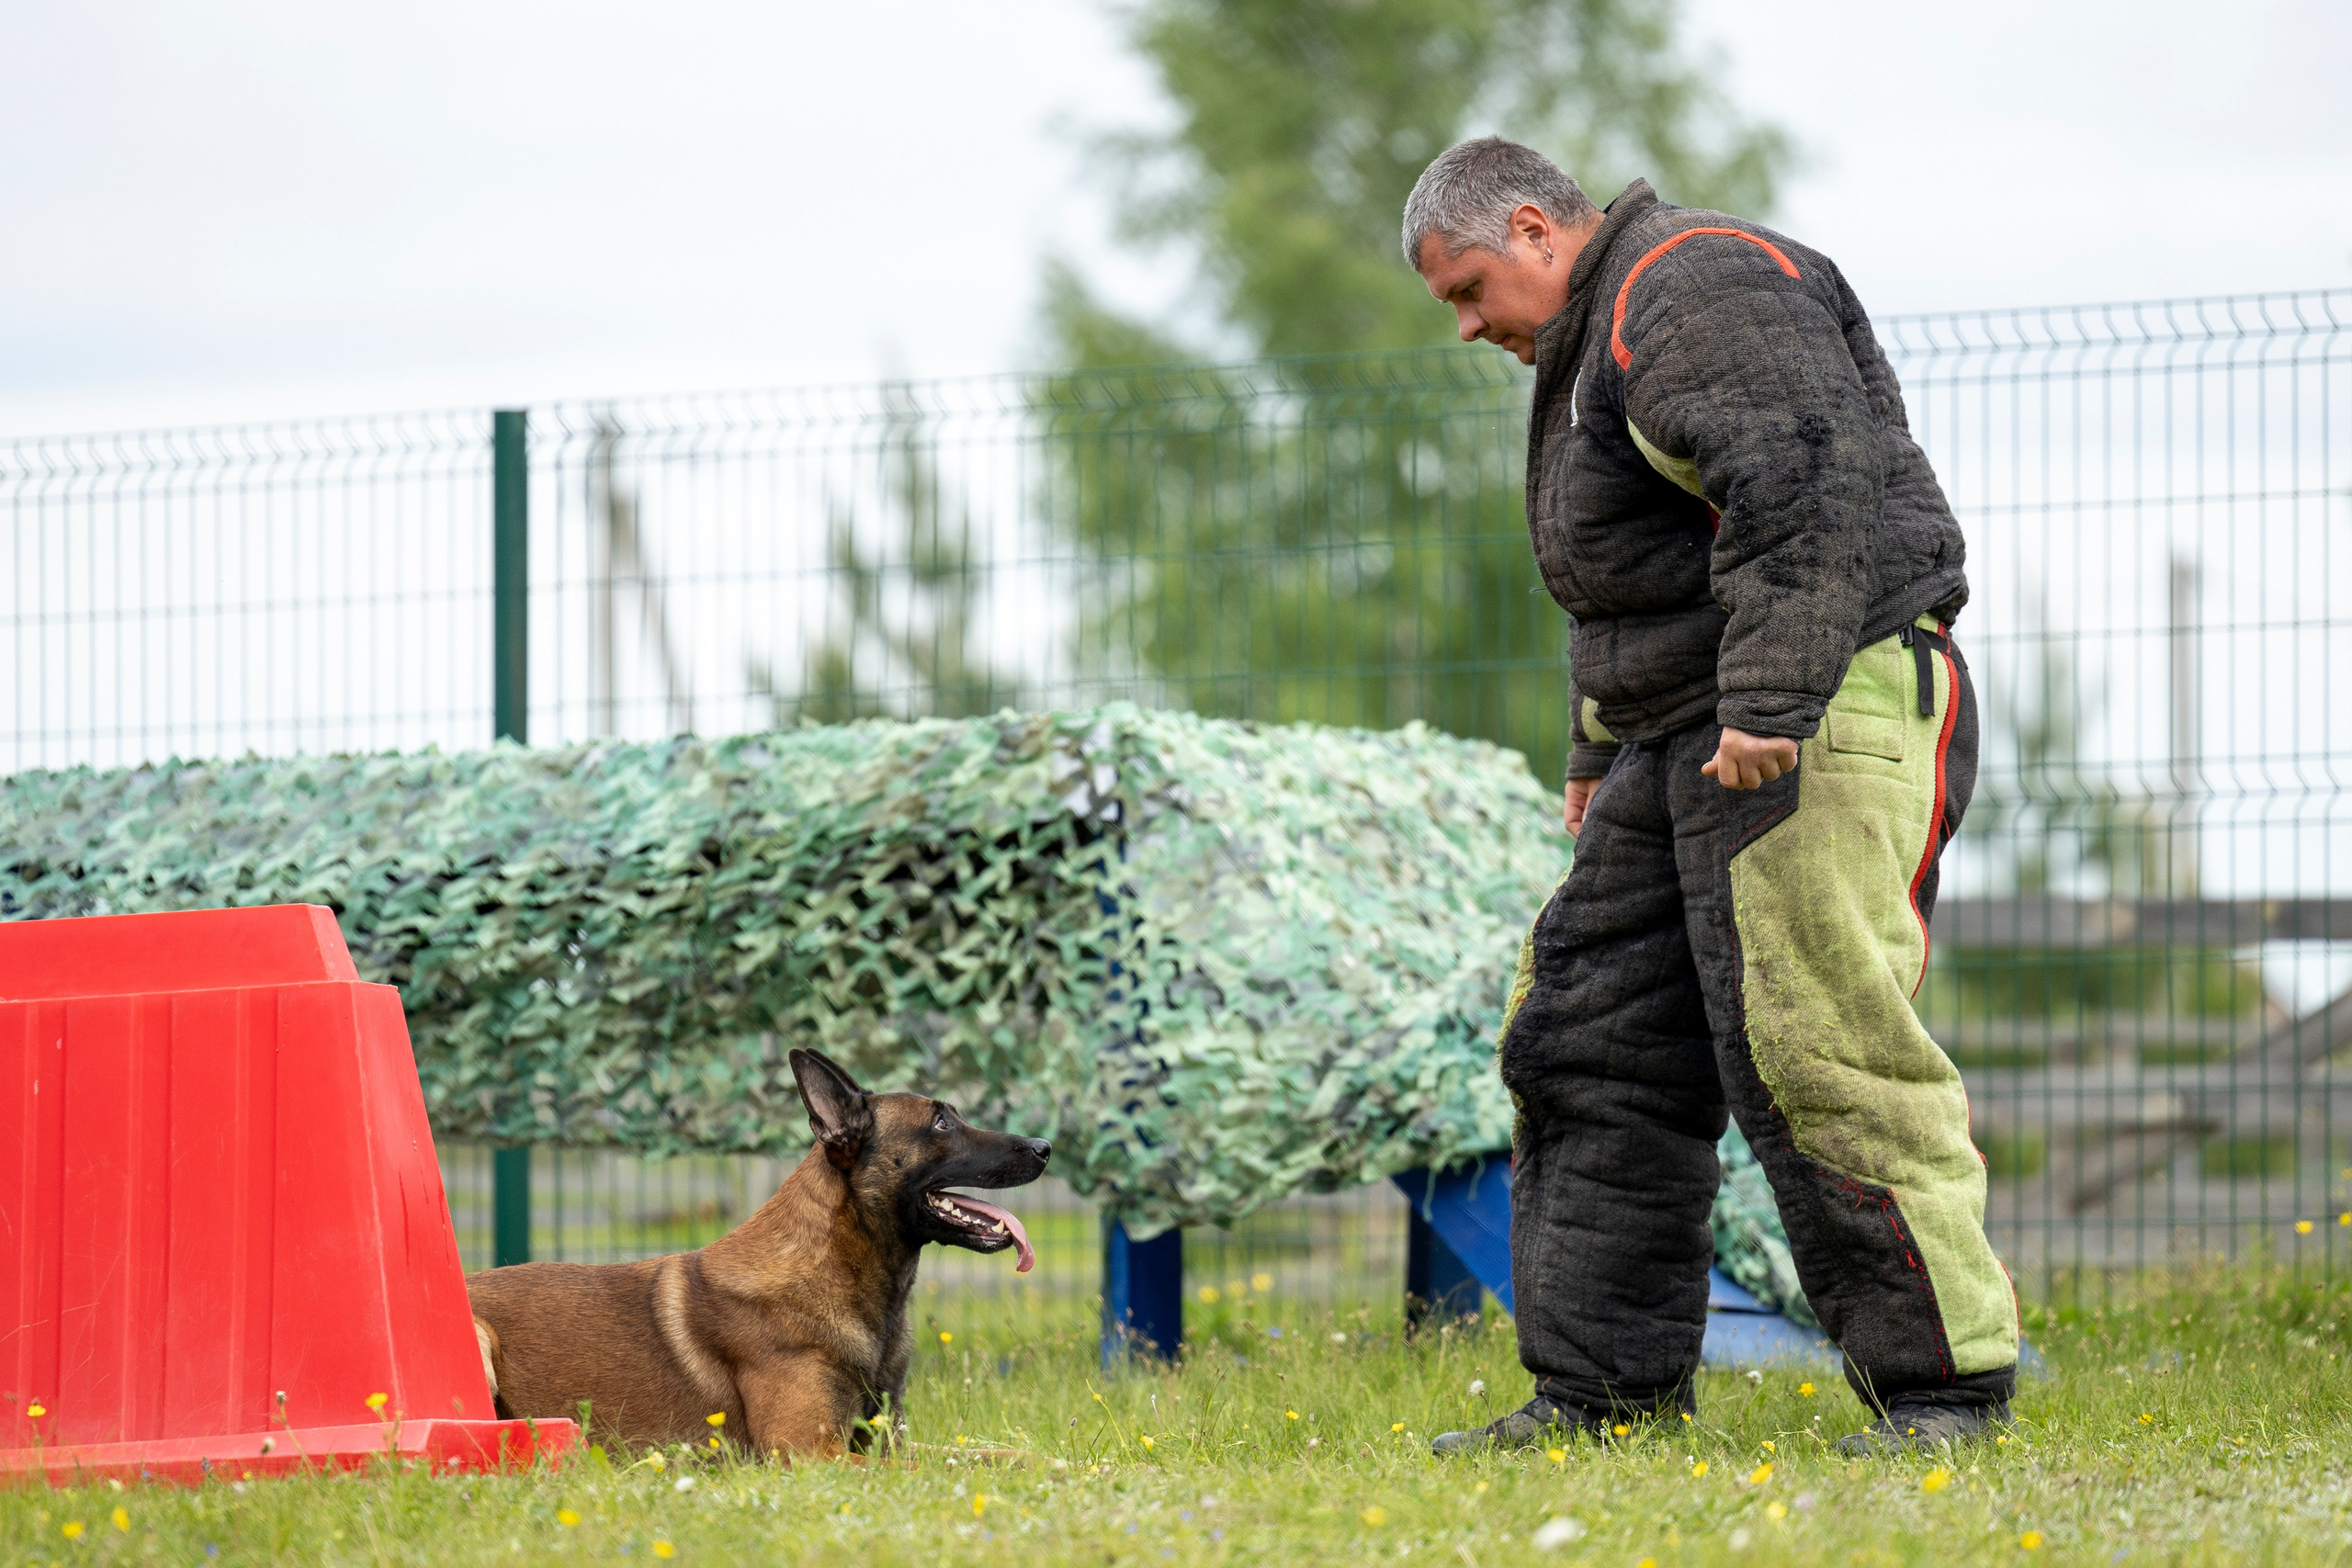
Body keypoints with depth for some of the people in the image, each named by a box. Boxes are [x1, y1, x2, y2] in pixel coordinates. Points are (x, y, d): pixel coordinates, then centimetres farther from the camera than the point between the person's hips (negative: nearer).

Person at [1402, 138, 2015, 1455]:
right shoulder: (1597, 346, 24)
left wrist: (1768, 705, -29)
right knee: (1591, 1045, 7)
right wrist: (1604, 754, 32)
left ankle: (1946, 1385, -8)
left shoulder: (1692, 294, -11)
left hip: (1826, 722, -11)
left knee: (1812, 1050, -14)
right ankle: (1603, 1387, 10)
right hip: (1688, 747, 11)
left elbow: (1803, 485, -25)